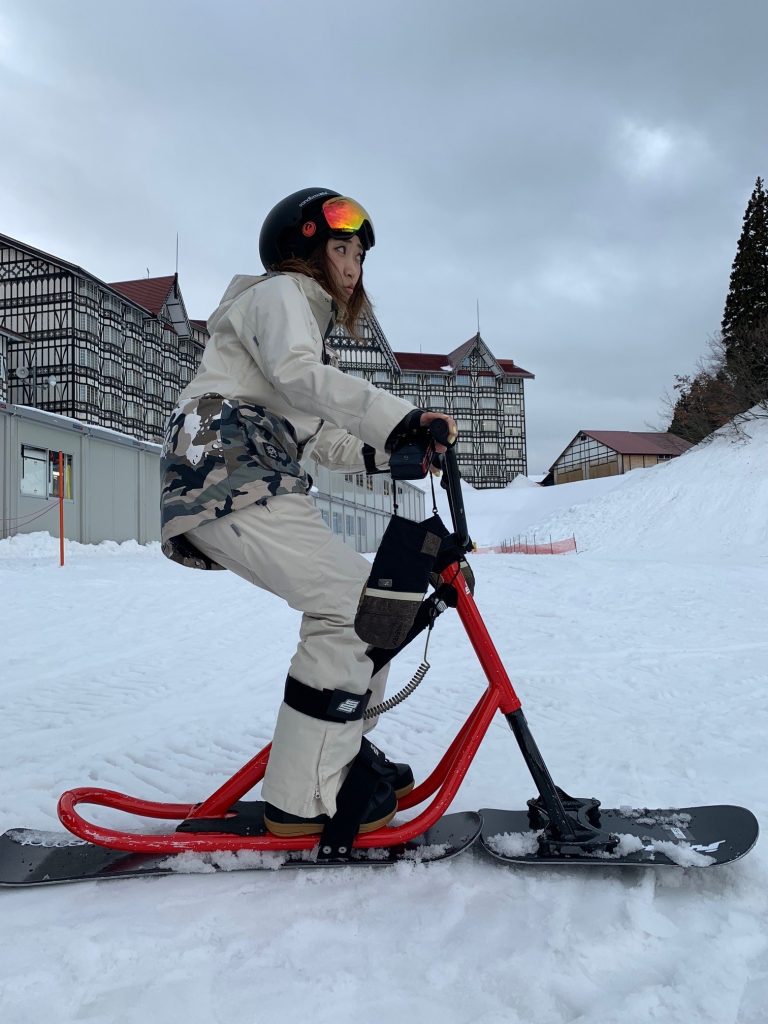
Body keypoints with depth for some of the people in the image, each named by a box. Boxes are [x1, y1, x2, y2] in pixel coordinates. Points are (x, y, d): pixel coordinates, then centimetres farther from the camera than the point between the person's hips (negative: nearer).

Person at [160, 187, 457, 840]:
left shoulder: (308, 321, 32)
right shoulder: (276, 293, 3)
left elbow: (317, 435, 23)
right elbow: (300, 375, -20)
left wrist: (388, 452, 8)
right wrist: (401, 417, -26)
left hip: (262, 485, 10)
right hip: (229, 475, -10)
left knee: (371, 595, 8)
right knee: (349, 605, -19)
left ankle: (342, 752, 18)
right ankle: (303, 799, -12)